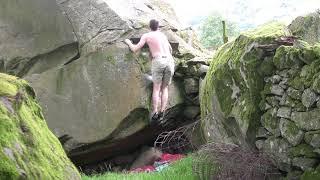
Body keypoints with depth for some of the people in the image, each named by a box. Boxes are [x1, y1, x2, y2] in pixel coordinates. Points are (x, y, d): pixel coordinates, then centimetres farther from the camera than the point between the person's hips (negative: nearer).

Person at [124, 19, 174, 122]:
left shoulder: (146, 35, 9)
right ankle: (162, 112, 2)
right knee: (165, 88, 12)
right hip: (170, 61, 4)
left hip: (158, 62, -4)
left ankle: (155, 113, -5)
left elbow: (134, 49, 7)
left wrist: (128, 42, 26)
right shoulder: (163, 35, 25)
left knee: (156, 89, 3)